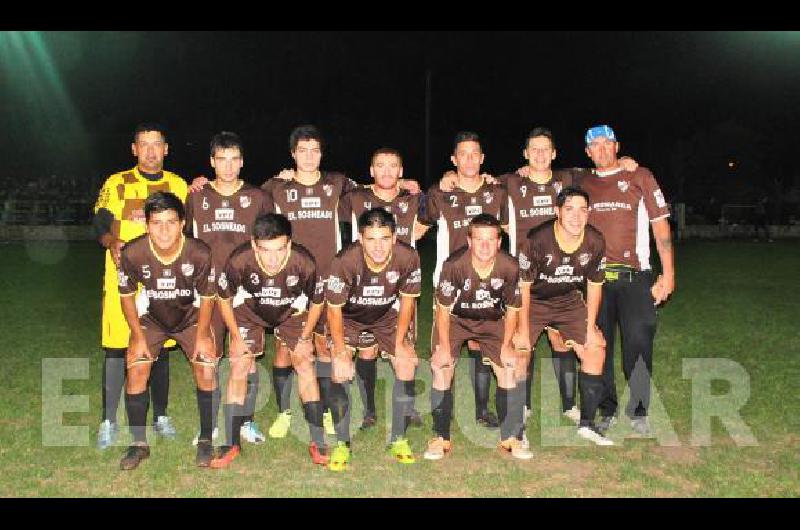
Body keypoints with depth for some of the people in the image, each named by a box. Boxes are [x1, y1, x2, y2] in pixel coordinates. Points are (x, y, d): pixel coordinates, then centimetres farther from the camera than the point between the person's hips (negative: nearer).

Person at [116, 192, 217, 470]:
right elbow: (126, 295, -9)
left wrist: (202, 335, -12)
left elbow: (207, 296, -12)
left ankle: (206, 440, 8)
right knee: (136, 372, -11)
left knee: (207, 371, -12)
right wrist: (139, 337, -10)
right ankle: (139, 444, 8)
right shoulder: (132, 254, -28)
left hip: (190, 316, 0)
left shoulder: (200, 253, -29)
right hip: (150, 318, 1)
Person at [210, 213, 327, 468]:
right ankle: (231, 444, 7)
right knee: (239, 366, -7)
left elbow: (316, 302, -14)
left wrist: (304, 339, -10)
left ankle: (318, 443, 3)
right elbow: (224, 298, -13)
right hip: (250, 311, 0)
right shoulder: (239, 261, -35)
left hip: (291, 311, 0)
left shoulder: (304, 263, -35)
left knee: (304, 362, -8)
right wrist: (236, 337, -11)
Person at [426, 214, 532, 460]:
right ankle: (440, 438, -4)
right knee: (441, 366, -18)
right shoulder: (454, 265, -27)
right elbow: (443, 309, -15)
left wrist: (506, 345, -8)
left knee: (512, 367, -10)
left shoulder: (509, 267, -19)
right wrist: (444, 347, -17)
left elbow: (511, 310, -4)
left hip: (492, 322, 2)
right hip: (455, 320, -2)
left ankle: (511, 437, 7)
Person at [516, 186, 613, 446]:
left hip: (569, 301, 4)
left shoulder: (595, 242, -15)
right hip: (533, 302, -4)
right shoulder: (537, 240, -28)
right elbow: (523, 285, -19)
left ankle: (586, 424, 11)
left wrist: (591, 327, -2)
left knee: (596, 349, -3)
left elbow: (594, 285, -1)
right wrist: (524, 330, -16)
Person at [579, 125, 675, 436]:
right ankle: (608, 411, 19)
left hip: (634, 277, -2)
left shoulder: (639, 177, 5)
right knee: (598, 345, 6)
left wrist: (668, 274, -4)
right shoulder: (583, 185, 13)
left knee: (638, 343, -6)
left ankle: (638, 412, 10)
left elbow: (661, 225, 2)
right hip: (594, 278, 3)